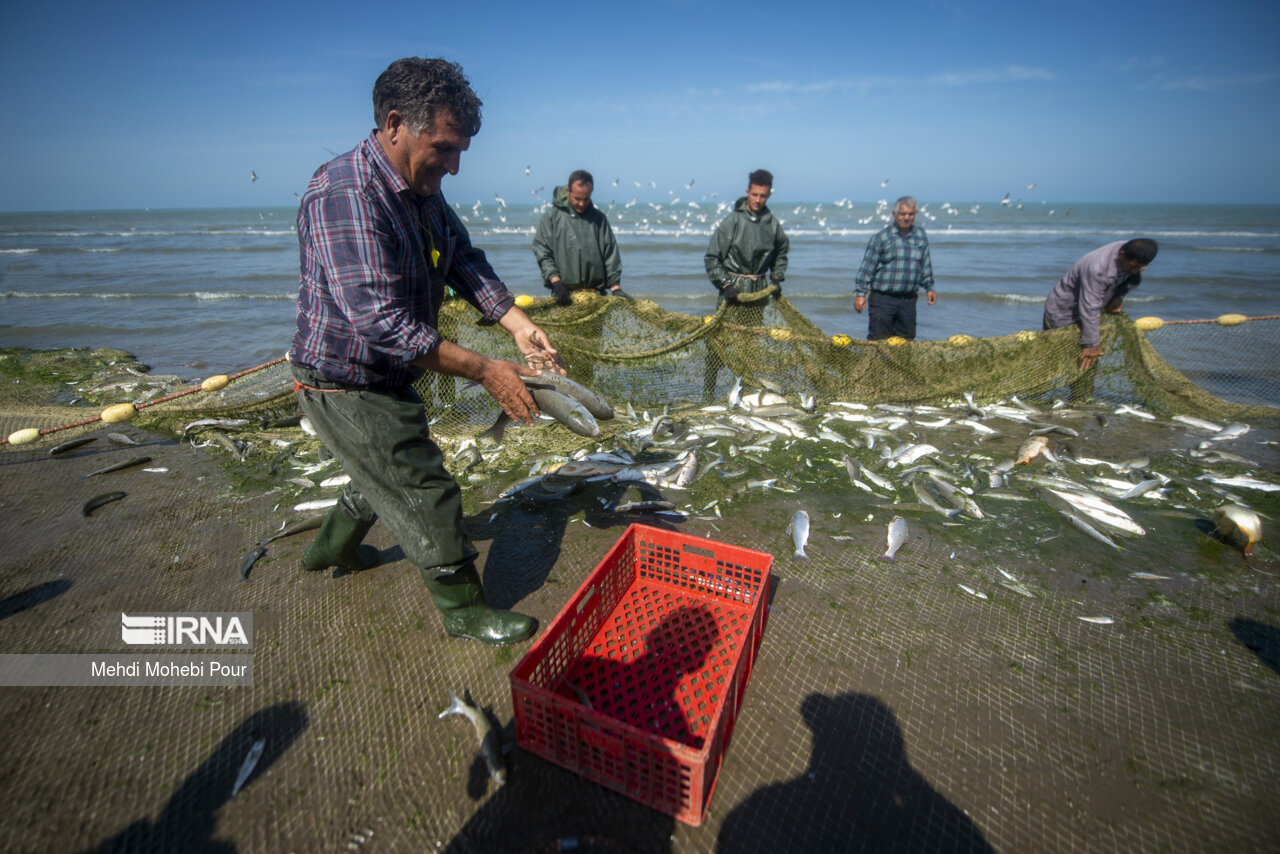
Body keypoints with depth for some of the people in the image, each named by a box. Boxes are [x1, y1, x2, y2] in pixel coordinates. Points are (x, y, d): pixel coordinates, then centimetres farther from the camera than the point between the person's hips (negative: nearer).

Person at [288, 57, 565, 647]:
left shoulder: (424, 195, 3)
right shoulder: (344, 195, -28)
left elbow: (467, 265, 2)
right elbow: (379, 320, -35)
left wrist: (520, 327, -14)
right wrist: (485, 371, -34)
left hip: (386, 378, 10)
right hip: (346, 388, -10)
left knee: (387, 472, 29)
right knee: (427, 495, -2)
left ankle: (331, 549, 54)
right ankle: (465, 611, 17)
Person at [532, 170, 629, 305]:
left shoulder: (599, 218, 10)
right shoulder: (552, 216, 4)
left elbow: (611, 254, 9)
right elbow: (542, 252, -1)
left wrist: (615, 286, -1)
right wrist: (556, 281, -13)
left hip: (596, 292, 3)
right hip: (565, 292, -2)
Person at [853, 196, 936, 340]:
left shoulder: (921, 235, 11)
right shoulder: (881, 237, -3)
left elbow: (926, 264, 21)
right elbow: (867, 267, -5)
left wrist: (929, 288, 18)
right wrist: (860, 293, -10)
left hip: (908, 300, 4)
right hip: (882, 298, -4)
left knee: (907, 339, 9)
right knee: (878, 341, -5)